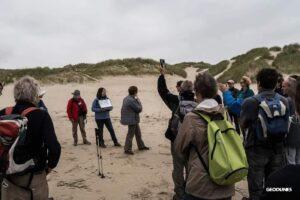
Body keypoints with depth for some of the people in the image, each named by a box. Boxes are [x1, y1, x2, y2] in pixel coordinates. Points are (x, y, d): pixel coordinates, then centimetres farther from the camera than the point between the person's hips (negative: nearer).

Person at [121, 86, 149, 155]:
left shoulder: (126, 98, 8)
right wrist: (139, 102, -5)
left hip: (133, 120, 10)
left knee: (138, 133, 19)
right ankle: (127, 149, 9)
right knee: (130, 134, 0)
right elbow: (139, 109, -18)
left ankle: (141, 146, 32)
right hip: (132, 120, -10)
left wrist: (136, 101, -1)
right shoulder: (131, 100, -24)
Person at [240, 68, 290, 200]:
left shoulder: (250, 102, -16)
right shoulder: (284, 101, -2)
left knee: (256, 187, 9)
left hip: (256, 149, -4)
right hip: (277, 149, 4)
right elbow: (285, 125, 6)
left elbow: (243, 125, -6)